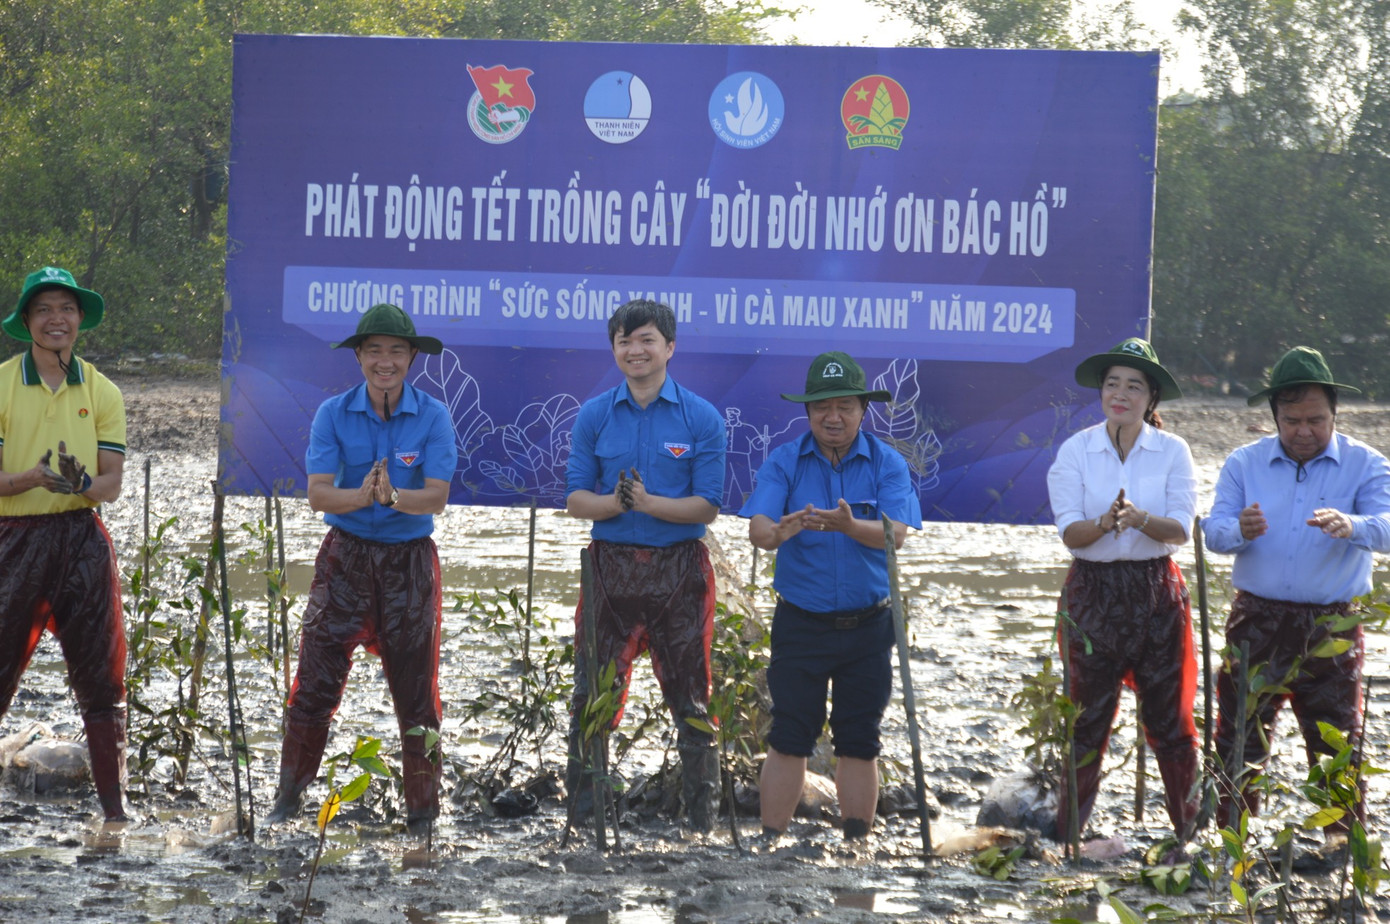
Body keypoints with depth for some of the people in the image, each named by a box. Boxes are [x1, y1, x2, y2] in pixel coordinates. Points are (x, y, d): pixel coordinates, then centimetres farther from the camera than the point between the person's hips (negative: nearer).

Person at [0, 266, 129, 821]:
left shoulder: (102, 393, 9)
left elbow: (112, 482, 4)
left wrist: (82, 485, -18)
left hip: (83, 538, 2)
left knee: (101, 676, 2)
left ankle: (115, 807, 8)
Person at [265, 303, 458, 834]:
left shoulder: (433, 416, -5)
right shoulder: (334, 413, -2)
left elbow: (436, 497, -13)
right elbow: (317, 493, -10)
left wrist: (392, 495, -32)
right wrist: (363, 495, -30)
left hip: (410, 558, 0)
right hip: (345, 555, 1)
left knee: (415, 687, 5)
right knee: (316, 678, -2)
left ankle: (423, 809, 17)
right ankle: (289, 796, 11)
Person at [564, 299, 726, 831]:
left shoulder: (702, 419, -1)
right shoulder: (593, 416, 5)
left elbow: (707, 507, -6)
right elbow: (575, 498, 3)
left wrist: (649, 503, -21)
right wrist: (614, 503, -18)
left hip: (679, 569, -1)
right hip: (610, 565, 2)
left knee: (690, 694, 4)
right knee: (593, 691, 3)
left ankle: (702, 819, 14)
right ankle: (581, 812, 15)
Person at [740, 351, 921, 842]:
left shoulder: (887, 464, -2)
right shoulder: (783, 462, -2)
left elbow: (895, 533, -16)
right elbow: (757, 528, -16)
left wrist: (848, 526, -36)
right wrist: (779, 532, -40)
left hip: (867, 626, 1)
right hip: (800, 622, -1)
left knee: (859, 744, 8)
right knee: (788, 740, -1)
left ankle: (857, 845, 17)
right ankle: (771, 844, 4)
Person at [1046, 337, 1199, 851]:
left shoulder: (1172, 451, 1)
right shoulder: (1076, 451, 1)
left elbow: (1180, 529, -7)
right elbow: (1070, 532, -7)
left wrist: (1140, 518, -27)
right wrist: (1105, 522, -27)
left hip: (1156, 590, 0)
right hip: (1093, 591, 0)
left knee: (1169, 716, 2)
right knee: (1088, 716, 4)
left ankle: (1190, 832, 12)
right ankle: (1067, 834, 14)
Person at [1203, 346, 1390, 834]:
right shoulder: (1244, 464, 6)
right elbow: (1213, 530, -3)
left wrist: (1350, 526, -38)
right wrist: (1240, 530, -27)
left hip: (1332, 626, -2)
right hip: (1257, 623, 2)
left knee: (1337, 746, 3)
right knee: (1240, 739, 5)